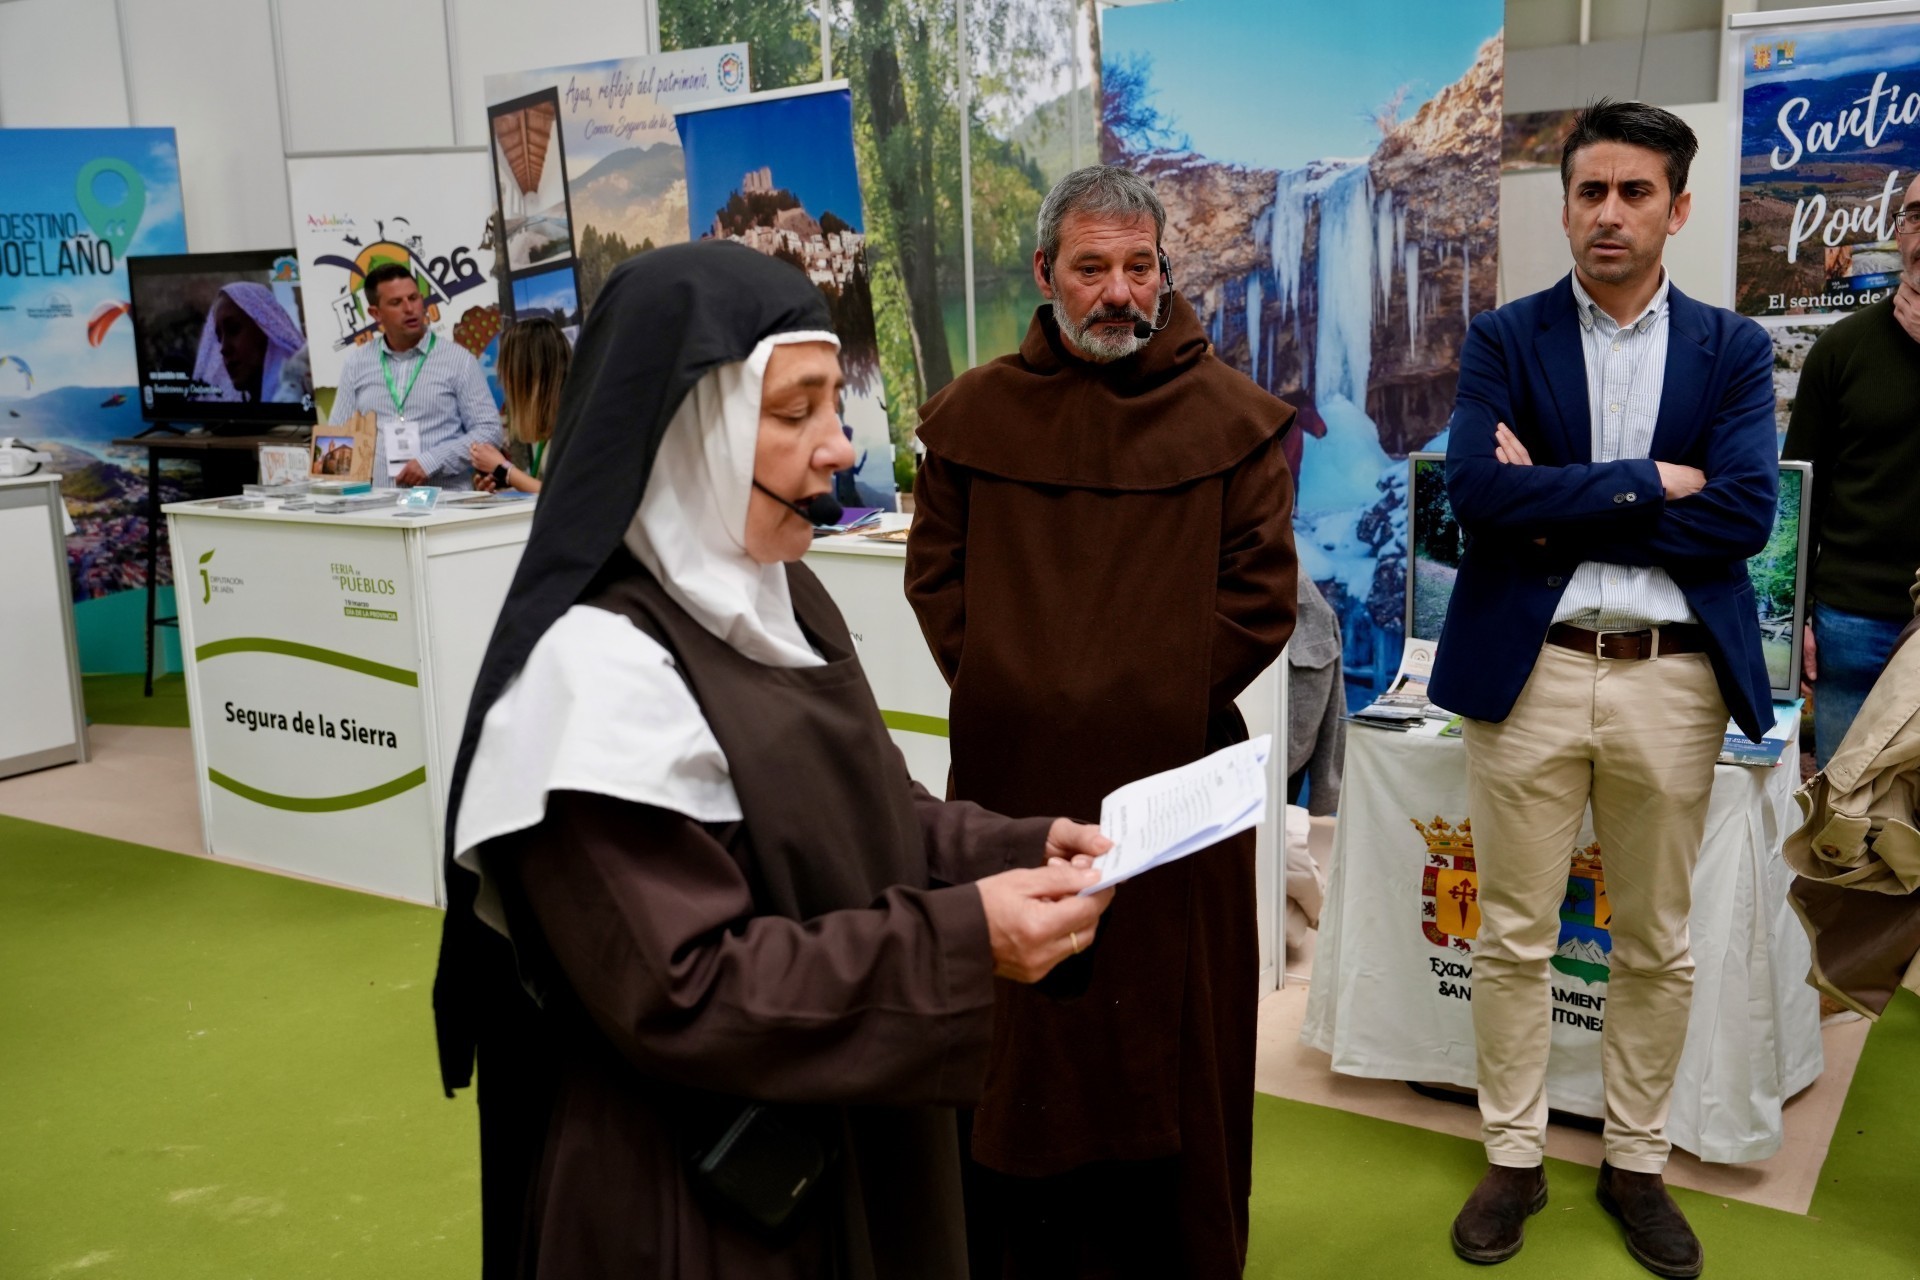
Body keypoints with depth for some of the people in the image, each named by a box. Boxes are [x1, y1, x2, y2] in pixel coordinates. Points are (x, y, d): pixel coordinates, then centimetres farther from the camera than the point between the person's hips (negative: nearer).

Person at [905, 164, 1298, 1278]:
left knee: (1169, 1030, 8)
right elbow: (936, 578, 6)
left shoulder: (1233, 419, 0)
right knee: (1014, 1031, 12)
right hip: (1010, 775, 2)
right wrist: (1005, 689, -5)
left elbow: (1262, 598, -3)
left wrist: (1160, 705, -8)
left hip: (1172, 778, -1)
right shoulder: (973, 413, 5)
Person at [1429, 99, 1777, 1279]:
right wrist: (1649, 484, -14)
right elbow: (1478, 490, -13)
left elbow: (1745, 515, -9)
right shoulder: (1504, 340, 3)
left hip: (1673, 678, 1)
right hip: (1527, 667, -1)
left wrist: (1561, 503, -13)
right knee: (1514, 938, 8)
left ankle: (1638, 1165, 30)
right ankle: (1514, 1159, 25)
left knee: (1658, 946, 12)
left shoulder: (1734, 350, 5)